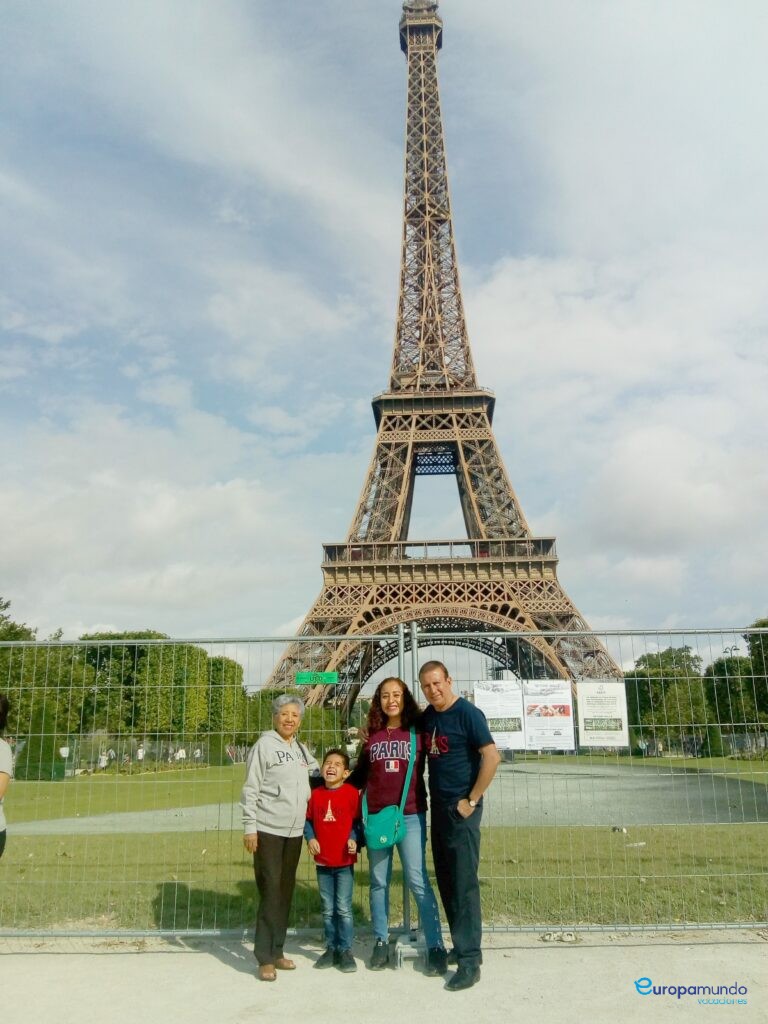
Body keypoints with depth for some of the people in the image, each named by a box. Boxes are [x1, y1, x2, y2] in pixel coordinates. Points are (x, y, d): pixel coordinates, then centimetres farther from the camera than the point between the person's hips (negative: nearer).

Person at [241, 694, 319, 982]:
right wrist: (249, 828, -15)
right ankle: (265, 958, 5)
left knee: (286, 891, 12)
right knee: (270, 891, -5)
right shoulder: (264, 745, -9)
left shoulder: (301, 749, 10)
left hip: (294, 831, 6)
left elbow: (318, 771, 27)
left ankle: (277, 950, 24)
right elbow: (250, 790, -11)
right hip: (268, 830, -6)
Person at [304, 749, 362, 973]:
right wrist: (310, 838, -8)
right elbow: (308, 820, 7)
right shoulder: (316, 794, 1)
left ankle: (345, 950, 15)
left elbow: (358, 820, -6)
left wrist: (354, 839, -20)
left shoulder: (351, 793, -9)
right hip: (322, 861, 4)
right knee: (328, 910, 15)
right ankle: (331, 948, 27)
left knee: (344, 909, 1)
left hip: (345, 861, -4)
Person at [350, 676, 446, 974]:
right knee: (378, 882, 10)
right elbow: (360, 774, 17)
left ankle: (436, 947, 5)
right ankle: (381, 942, 23)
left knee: (418, 881, -5)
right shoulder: (372, 736, 6)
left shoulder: (419, 732, 0)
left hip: (411, 816, -2)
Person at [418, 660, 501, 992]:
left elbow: (492, 757, -18)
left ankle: (470, 961, 4)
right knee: (446, 881, 14)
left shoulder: (467, 713, -14)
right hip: (438, 806, 7)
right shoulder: (427, 716, 7)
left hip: (462, 808, -7)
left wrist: (472, 800, -16)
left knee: (464, 883, -4)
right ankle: (462, 946, 27)